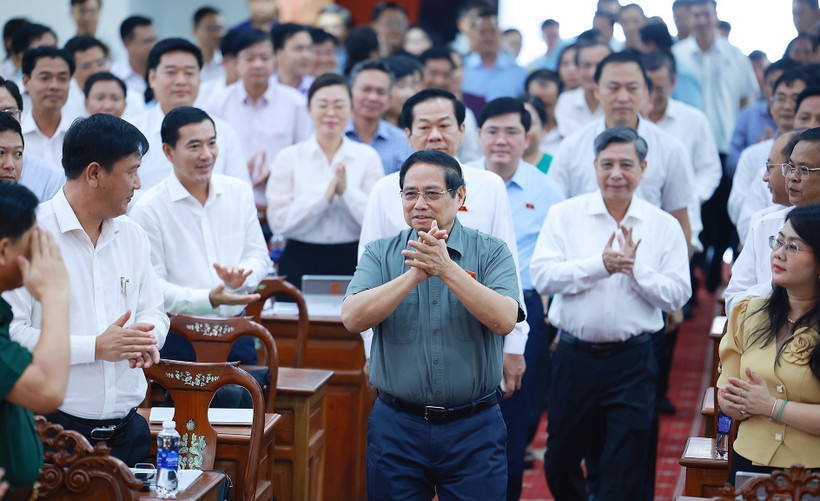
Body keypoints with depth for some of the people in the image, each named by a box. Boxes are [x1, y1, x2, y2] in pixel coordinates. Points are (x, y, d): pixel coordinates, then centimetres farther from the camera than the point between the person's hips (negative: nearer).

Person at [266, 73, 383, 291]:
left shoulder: (368, 157, 7)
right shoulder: (289, 158, 6)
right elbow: (278, 222, -6)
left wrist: (346, 191, -15)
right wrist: (324, 195, -13)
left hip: (352, 262, 0)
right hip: (301, 263, 0)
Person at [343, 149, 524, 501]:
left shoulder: (491, 253, 1)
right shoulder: (380, 254, 4)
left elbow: (504, 320, -15)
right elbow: (352, 318, -11)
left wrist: (446, 268, -24)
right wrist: (415, 274, -22)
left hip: (474, 431, -1)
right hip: (396, 427, 1)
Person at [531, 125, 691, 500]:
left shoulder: (664, 226, 1)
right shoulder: (564, 215, 1)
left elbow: (677, 296, -5)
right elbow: (542, 276, -11)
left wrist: (636, 268, -17)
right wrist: (599, 265, -19)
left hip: (633, 360, -1)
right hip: (574, 356, 1)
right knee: (560, 462, 16)